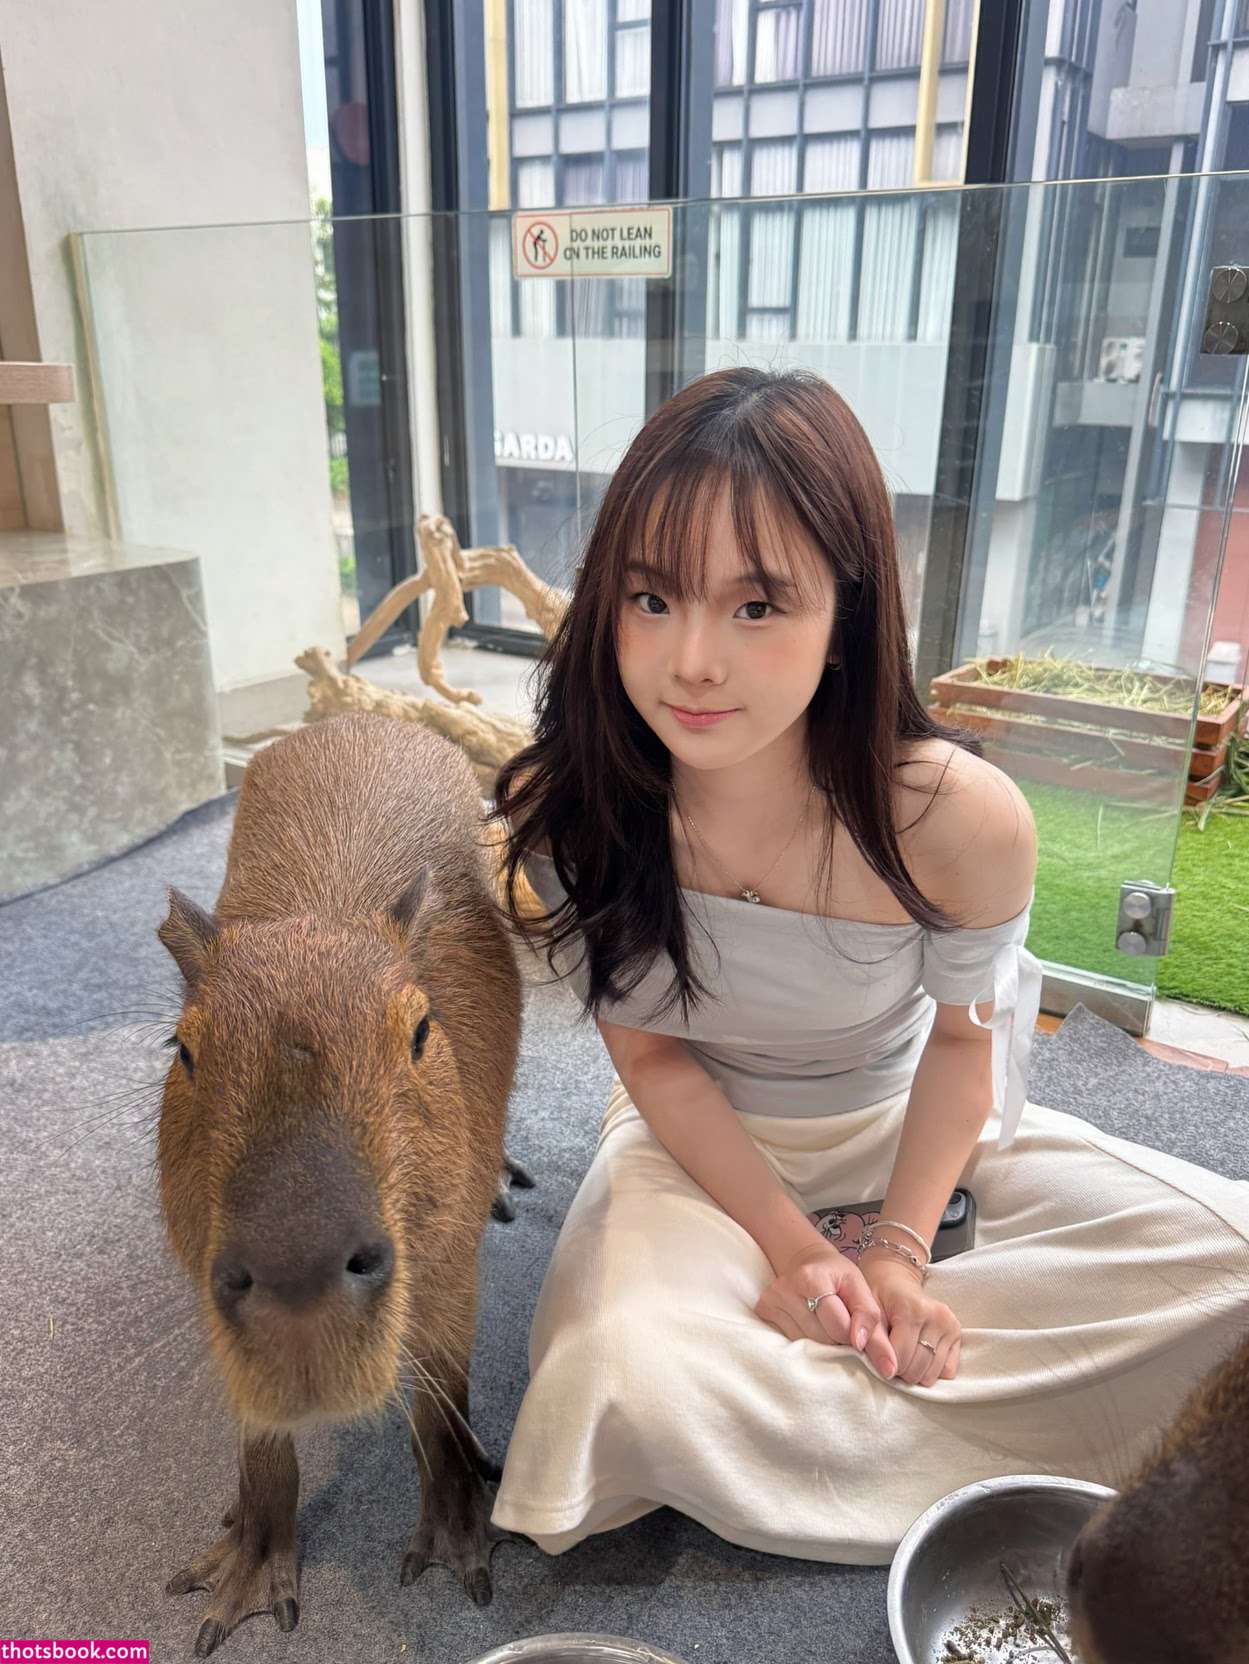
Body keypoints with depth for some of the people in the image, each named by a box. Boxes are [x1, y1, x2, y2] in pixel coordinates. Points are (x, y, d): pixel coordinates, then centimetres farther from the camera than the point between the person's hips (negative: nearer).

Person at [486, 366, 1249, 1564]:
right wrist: (788, 1243, -17)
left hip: (908, 1126, 2)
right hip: (700, 1142, -1)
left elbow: (962, 1035, -8)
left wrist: (900, 1248, -12)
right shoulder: (560, 814, -25)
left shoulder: (961, 820, -28)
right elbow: (653, 1060, -12)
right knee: (622, 1379, -30)